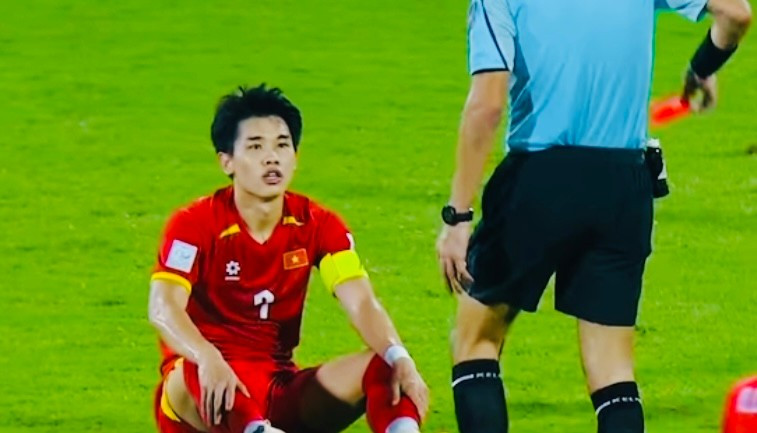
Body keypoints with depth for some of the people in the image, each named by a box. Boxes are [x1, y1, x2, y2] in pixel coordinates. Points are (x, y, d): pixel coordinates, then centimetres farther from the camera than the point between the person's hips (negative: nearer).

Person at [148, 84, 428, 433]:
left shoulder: (318, 225, 3)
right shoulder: (195, 225, -10)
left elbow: (362, 304, -9)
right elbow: (163, 307, -25)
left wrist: (400, 360, -31)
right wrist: (209, 359, -47)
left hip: (279, 397, 5)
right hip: (196, 401, -5)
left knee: (385, 367, -18)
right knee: (202, 372, -40)